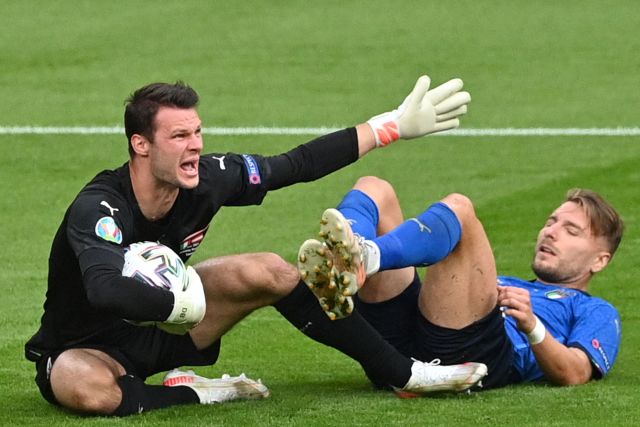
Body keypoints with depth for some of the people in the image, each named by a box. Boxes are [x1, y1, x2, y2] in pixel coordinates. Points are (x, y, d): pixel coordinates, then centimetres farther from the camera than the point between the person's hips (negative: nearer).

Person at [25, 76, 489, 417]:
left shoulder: (207, 179, -15)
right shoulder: (98, 209, -34)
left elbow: (297, 165, -2)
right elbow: (106, 290, -54)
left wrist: (393, 126, 0)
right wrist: (183, 304, -42)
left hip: (161, 323, 6)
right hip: (86, 348, -6)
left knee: (269, 272, -8)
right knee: (89, 389, -42)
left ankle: (406, 375, 2)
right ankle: (194, 392, -13)